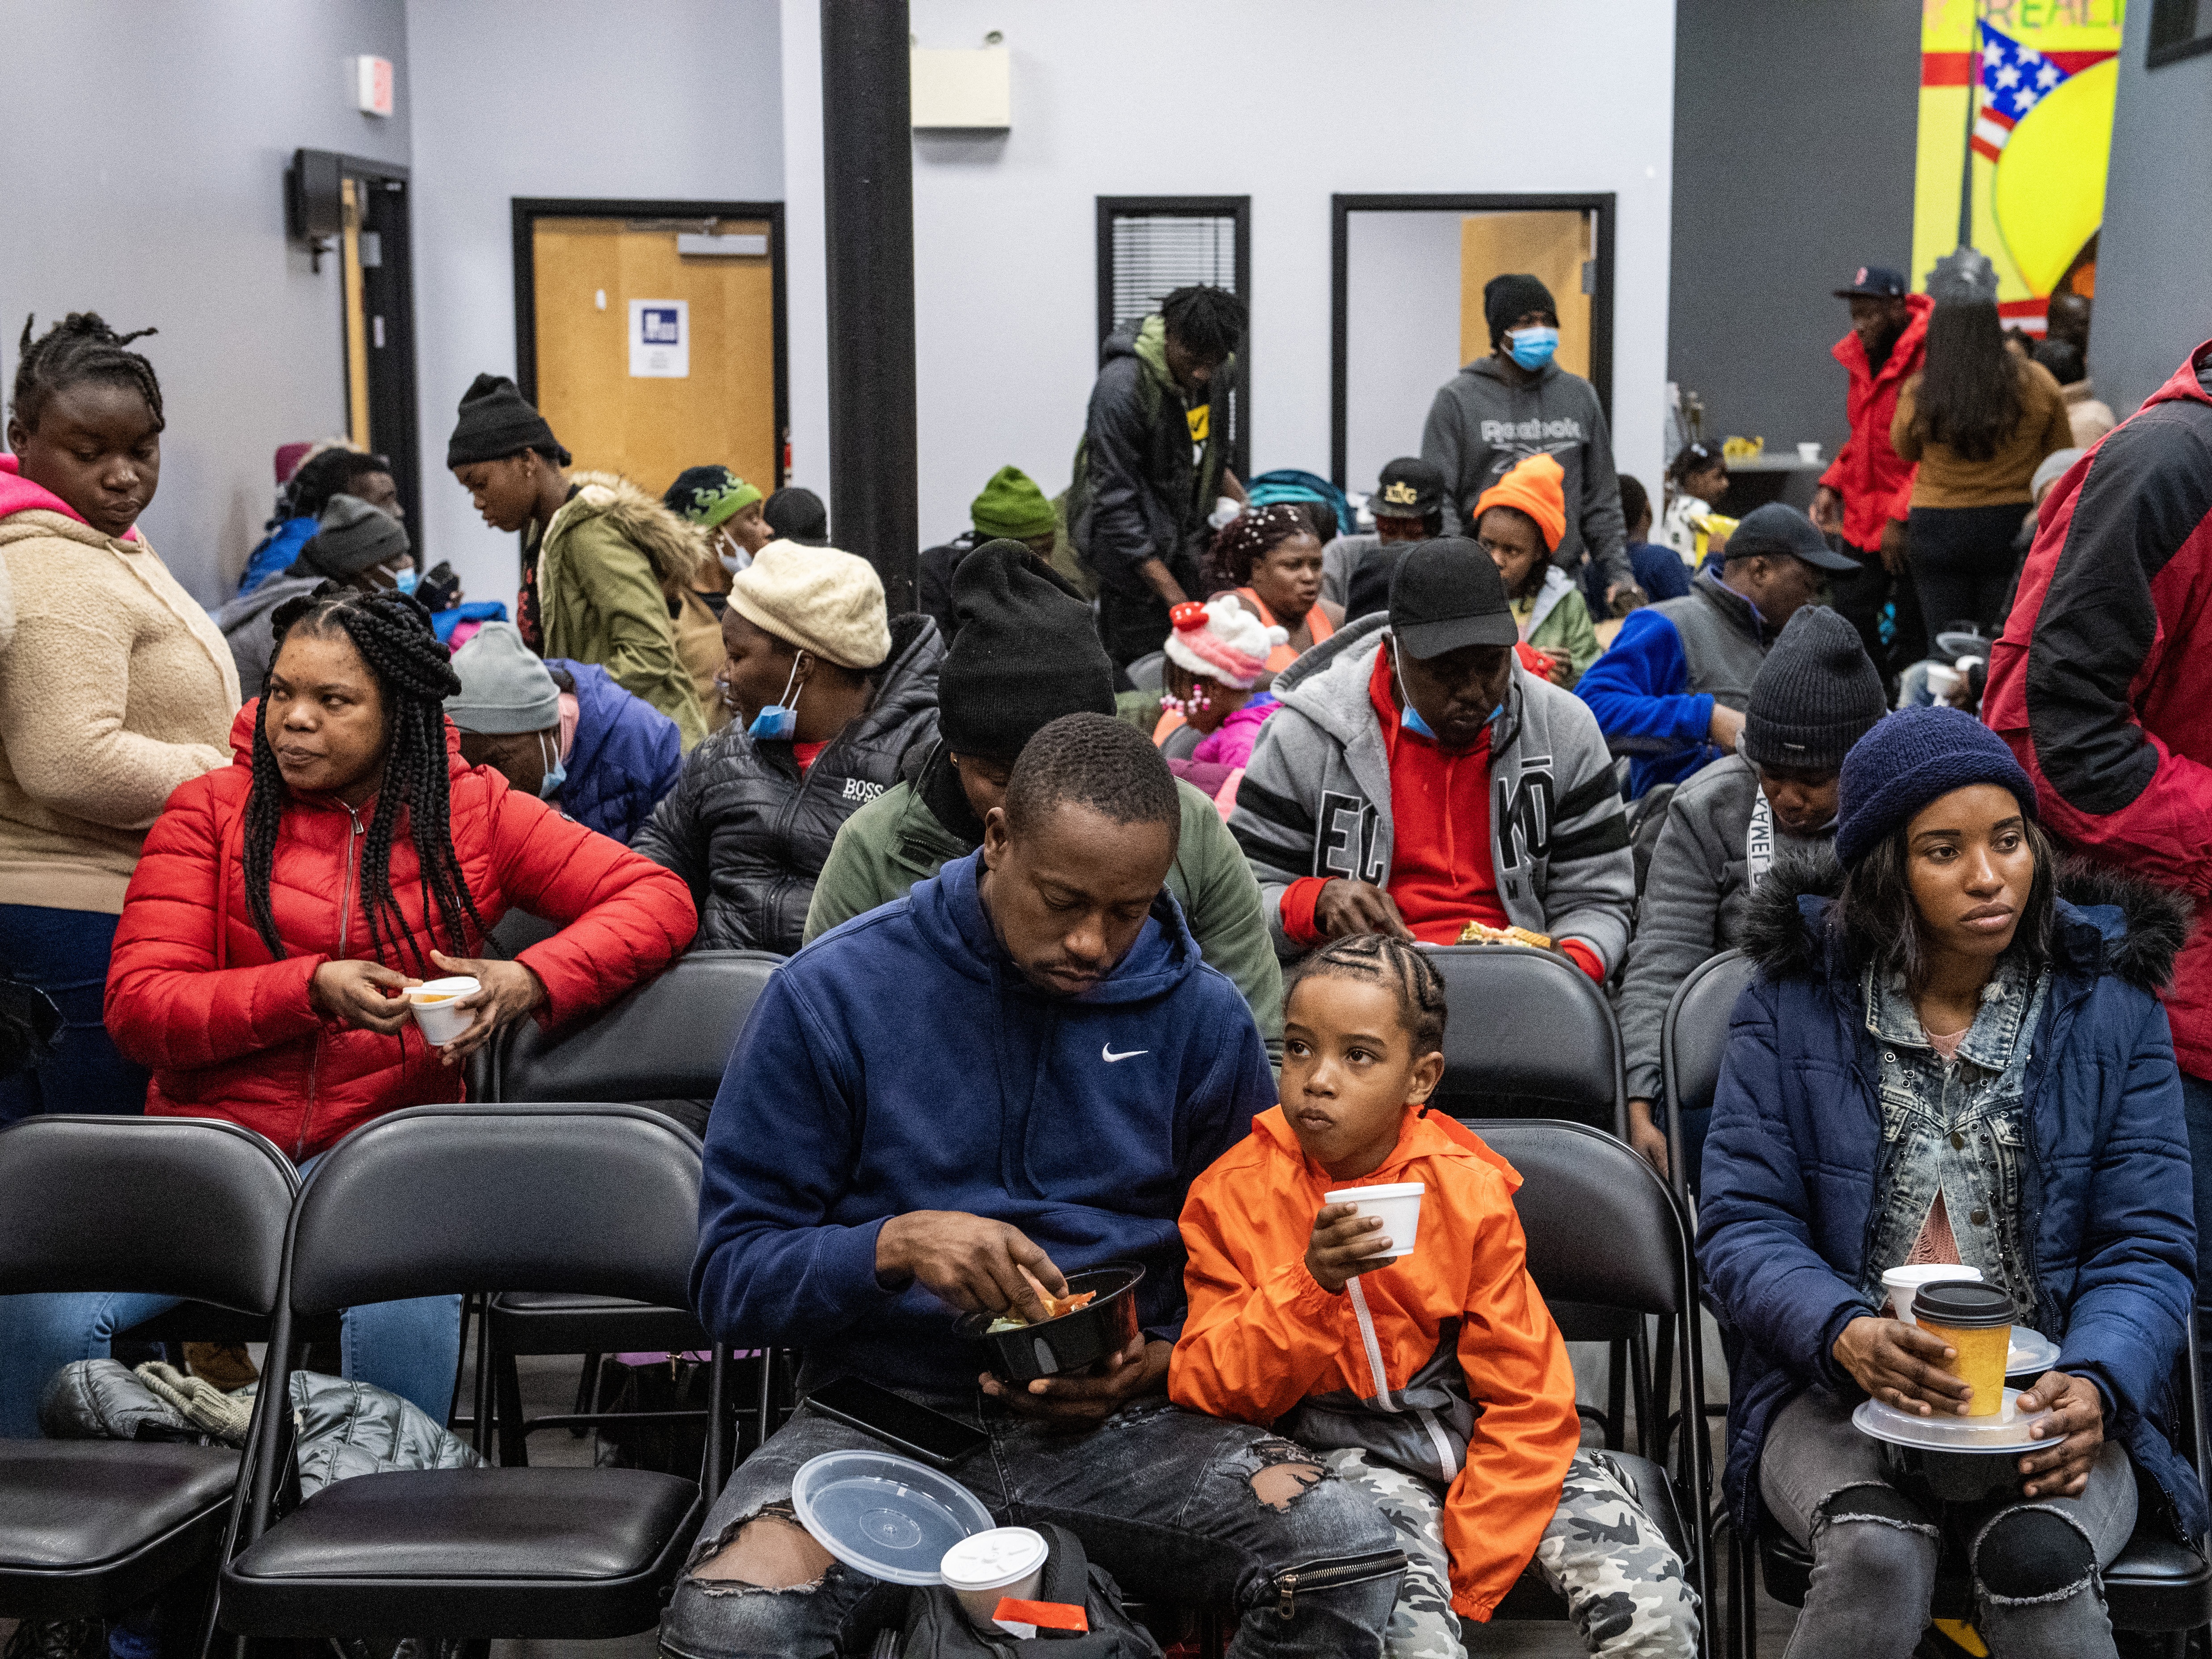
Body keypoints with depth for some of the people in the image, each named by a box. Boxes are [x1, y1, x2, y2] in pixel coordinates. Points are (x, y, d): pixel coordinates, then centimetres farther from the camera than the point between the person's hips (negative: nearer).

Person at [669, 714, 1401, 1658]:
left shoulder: (1202, 1018, 4)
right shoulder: (833, 995, -3)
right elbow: (731, 1276, -2)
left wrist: (1160, 1360, -7)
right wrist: (896, 1244, -21)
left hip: (1112, 1424, 2)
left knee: (1353, 1552, -26)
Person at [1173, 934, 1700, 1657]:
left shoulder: (1468, 1190, -3)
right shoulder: (1231, 1195, -4)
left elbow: (1523, 1396, -1)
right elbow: (1204, 1387, -7)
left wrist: (1470, 1569, -9)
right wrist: (1309, 1286, -23)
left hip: (1476, 1428, 2)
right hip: (1350, 1447, -2)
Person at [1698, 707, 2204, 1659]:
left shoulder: (2111, 1004, 6)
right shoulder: (1796, 1002, 3)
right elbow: (1740, 1226, -1)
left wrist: (2094, 1385, -17)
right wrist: (1845, 1334, -22)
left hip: (2049, 1404, 0)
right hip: (1838, 1394, 0)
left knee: (2039, 1557, -31)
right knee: (1879, 1554, -30)